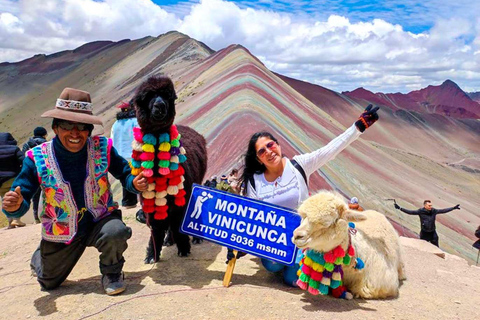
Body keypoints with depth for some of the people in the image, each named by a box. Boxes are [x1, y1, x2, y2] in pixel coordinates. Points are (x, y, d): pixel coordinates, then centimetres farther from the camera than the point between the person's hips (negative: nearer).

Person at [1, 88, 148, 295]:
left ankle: (111, 273, -1)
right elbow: (22, 197, -13)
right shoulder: (37, 158, -18)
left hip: (100, 221, -1)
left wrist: (135, 183, -27)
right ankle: (39, 257, 59)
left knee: (116, 232, -37)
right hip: (60, 232, 1)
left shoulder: (102, 148, -17)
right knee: (49, 282, 20)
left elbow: (124, 173, -4)